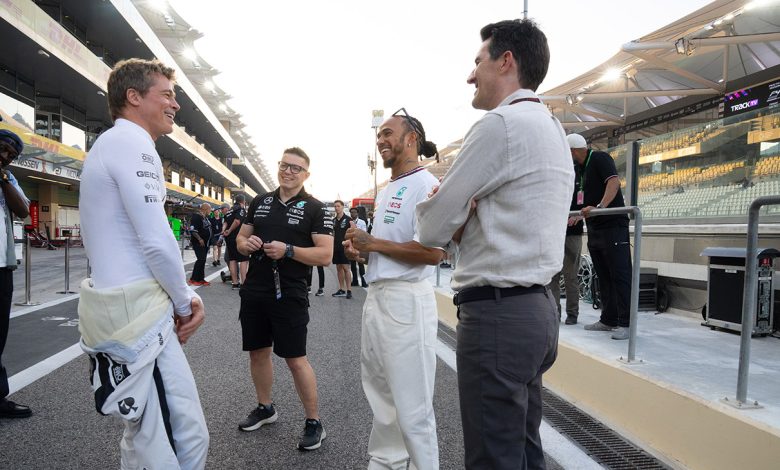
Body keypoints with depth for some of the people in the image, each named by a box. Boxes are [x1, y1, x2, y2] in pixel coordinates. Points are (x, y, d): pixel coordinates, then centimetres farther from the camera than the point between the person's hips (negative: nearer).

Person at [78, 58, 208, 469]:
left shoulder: (113, 144, 20)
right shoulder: (130, 142, -12)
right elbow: (156, 242, -20)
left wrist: (181, 295, 11)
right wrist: (184, 301, -4)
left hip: (123, 306, 11)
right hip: (136, 311, -11)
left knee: (144, 436, 21)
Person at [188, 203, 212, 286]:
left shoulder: (205, 217, 15)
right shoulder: (196, 216, -13)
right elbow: (192, 230, -21)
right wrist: (199, 239, -24)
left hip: (205, 243, 9)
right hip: (198, 243, -9)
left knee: (203, 260, 10)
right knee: (201, 259, -14)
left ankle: (201, 279, 14)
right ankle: (193, 279, -6)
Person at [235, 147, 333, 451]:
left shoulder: (315, 209, -6)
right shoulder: (259, 202, 10)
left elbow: (325, 255, -13)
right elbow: (241, 238, 17)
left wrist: (288, 250, -23)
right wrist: (246, 243, -6)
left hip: (289, 297, -5)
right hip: (253, 292, 6)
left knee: (295, 359, -1)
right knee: (258, 352, 16)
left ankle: (314, 422, 15)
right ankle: (265, 408, 38)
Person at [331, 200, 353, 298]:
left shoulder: (348, 219, -5)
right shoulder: (334, 220, 13)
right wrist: (332, 245, 11)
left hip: (345, 247, -6)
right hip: (336, 247, 6)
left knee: (346, 268, -8)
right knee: (339, 268, 9)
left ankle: (349, 290, -4)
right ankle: (341, 290, 15)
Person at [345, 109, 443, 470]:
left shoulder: (425, 185, -13)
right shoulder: (386, 190, 17)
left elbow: (432, 252, -23)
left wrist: (372, 243, -15)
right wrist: (359, 248, 6)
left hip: (406, 300, -10)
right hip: (376, 295, 10)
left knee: (411, 403, 1)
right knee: (380, 391, 20)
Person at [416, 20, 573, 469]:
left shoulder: (500, 124, -13)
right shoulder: (552, 128, 17)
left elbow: (431, 229, -11)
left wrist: (451, 218, 10)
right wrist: (461, 216, 1)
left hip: (498, 315, -10)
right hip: (536, 307, 10)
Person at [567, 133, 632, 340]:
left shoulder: (600, 158, -7)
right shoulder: (584, 167, 18)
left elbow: (614, 182, -23)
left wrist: (599, 207, -33)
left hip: (613, 226, -9)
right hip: (594, 229, 9)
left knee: (620, 275, -6)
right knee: (604, 277, 11)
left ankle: (625, 323, -4)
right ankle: (608, 320, 18)